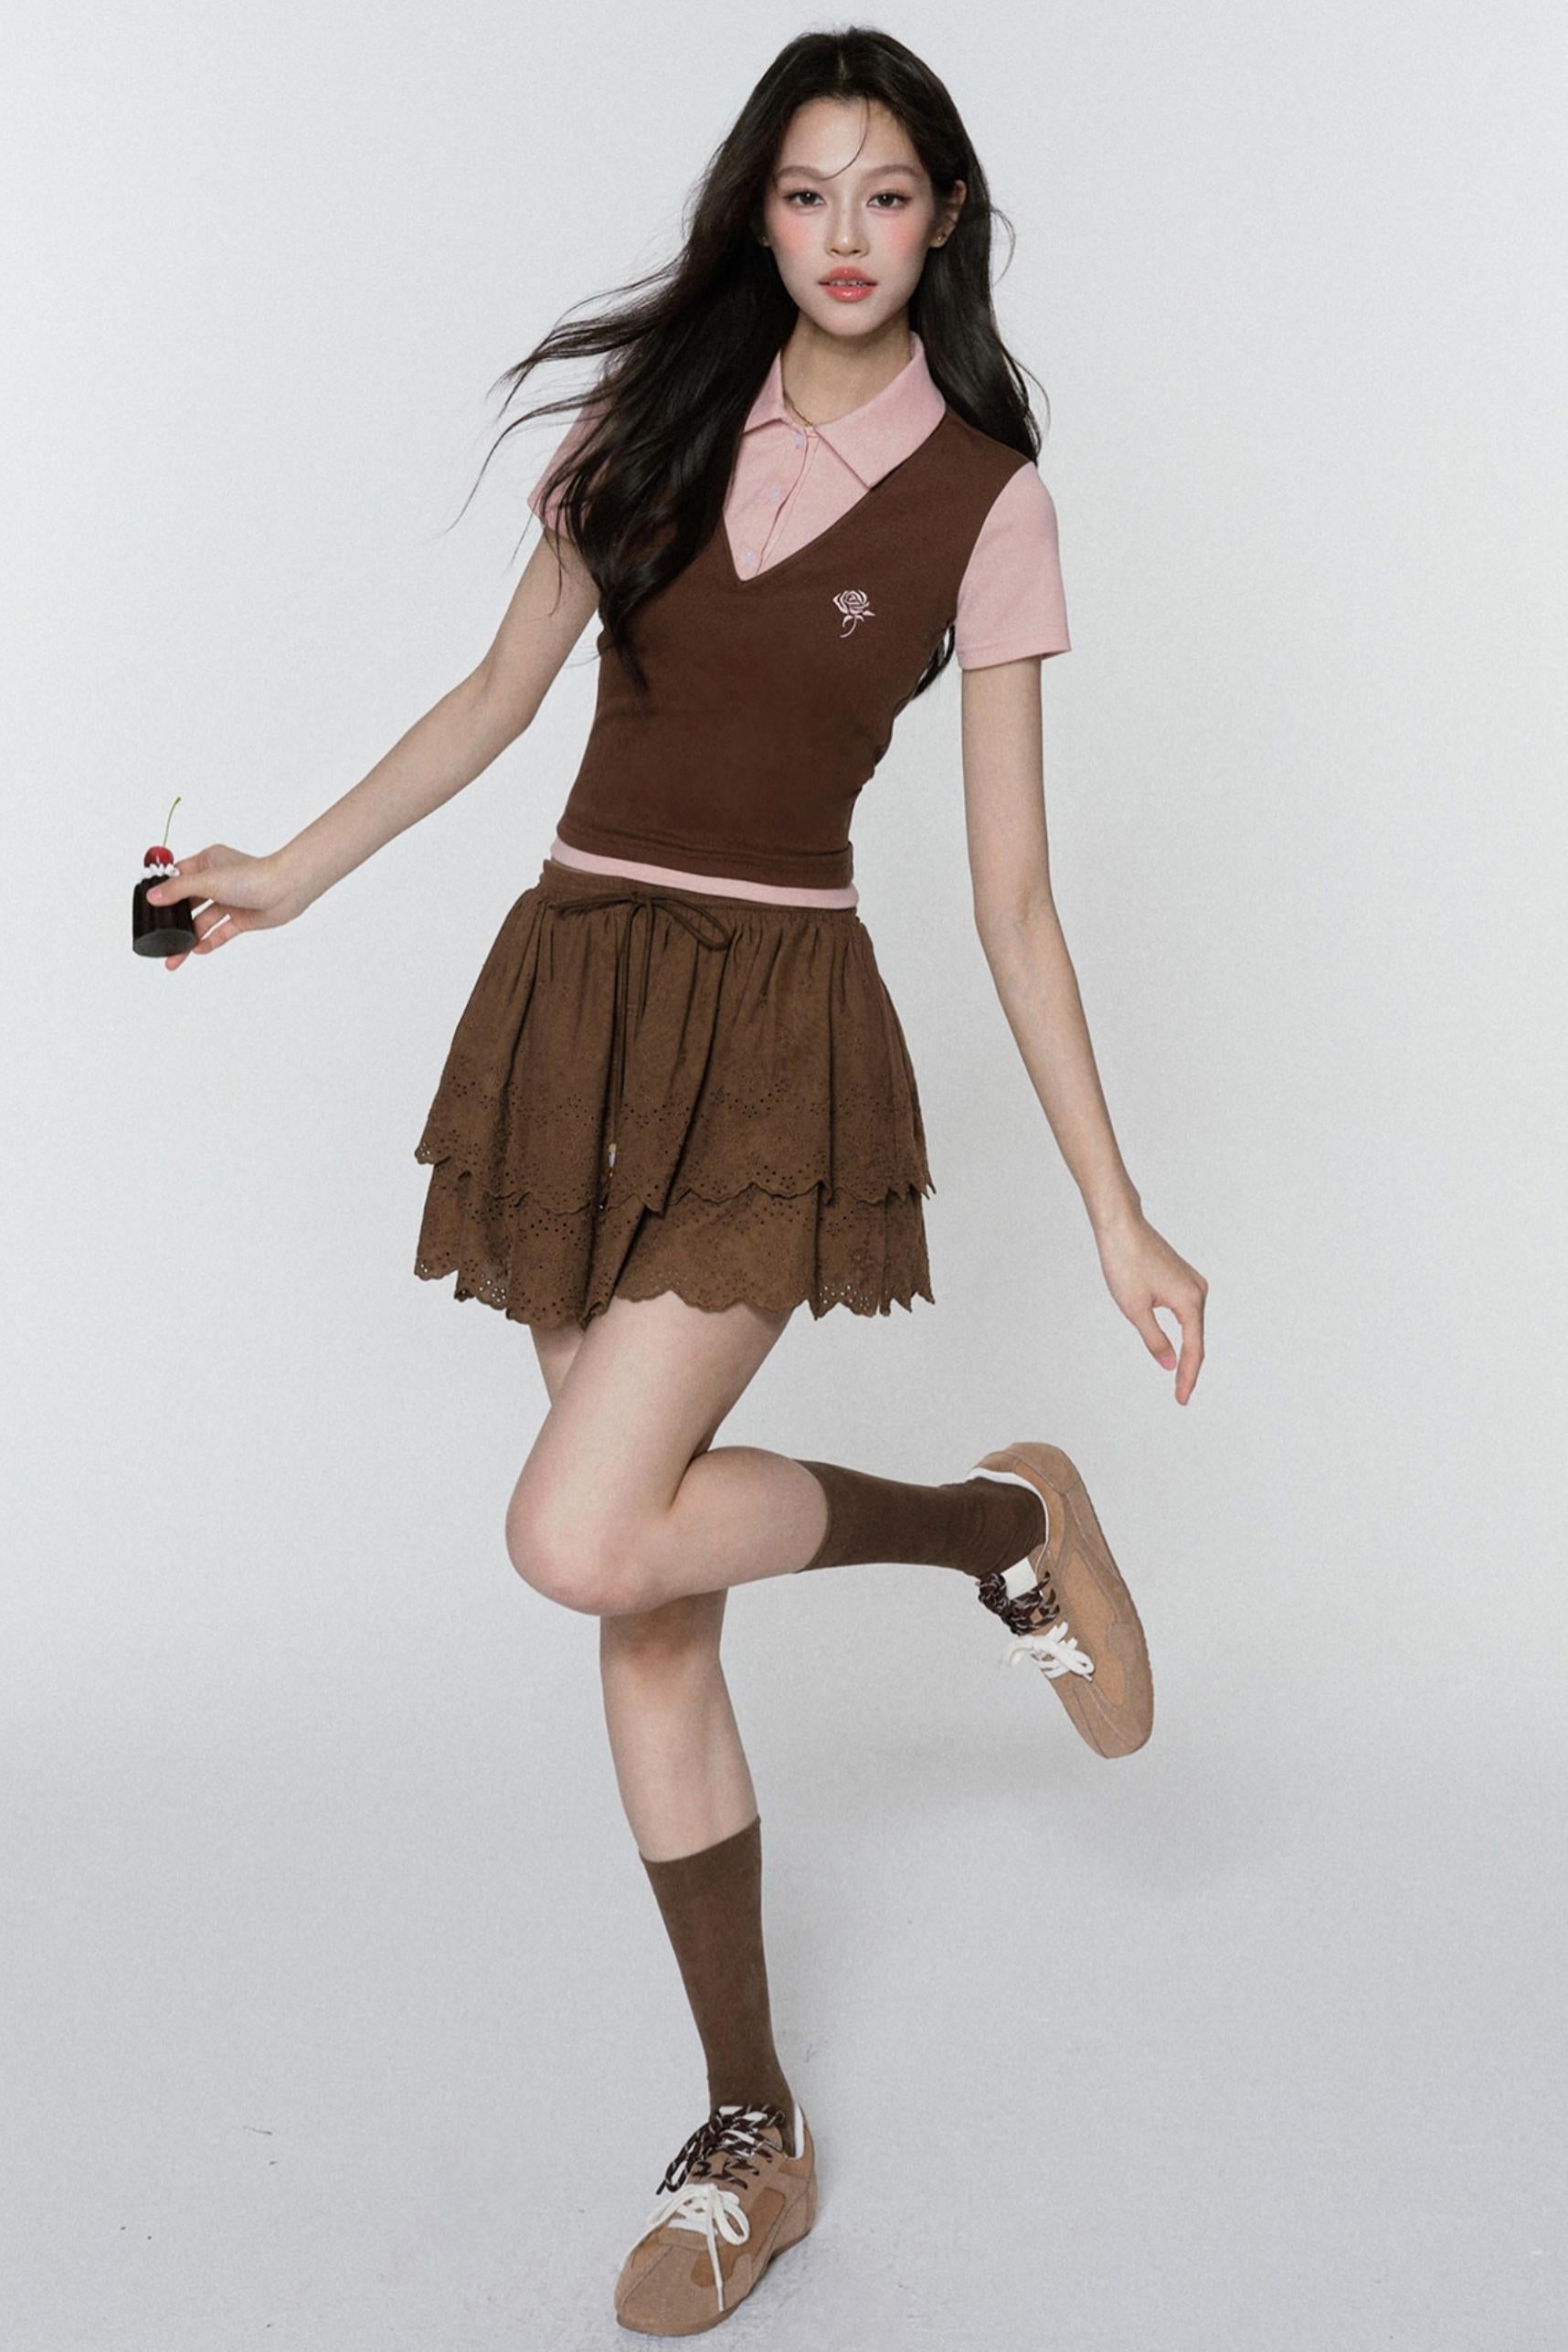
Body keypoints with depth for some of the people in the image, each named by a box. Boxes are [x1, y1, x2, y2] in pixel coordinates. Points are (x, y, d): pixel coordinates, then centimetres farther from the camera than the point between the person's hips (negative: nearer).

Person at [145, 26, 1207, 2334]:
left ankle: (1009, 1519, 5)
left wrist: (1116, 1212, -4)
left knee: (590, 1539, -23)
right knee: (650, 1603, 5)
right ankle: (753, 2141, 19)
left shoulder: (984, 497, -1)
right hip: (577, 996, 4)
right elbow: (501, 696, 18)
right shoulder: (651, 414, 8)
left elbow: (1013, 894, -2)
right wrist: (292, 873, 19)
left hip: (775, 1032, -4)